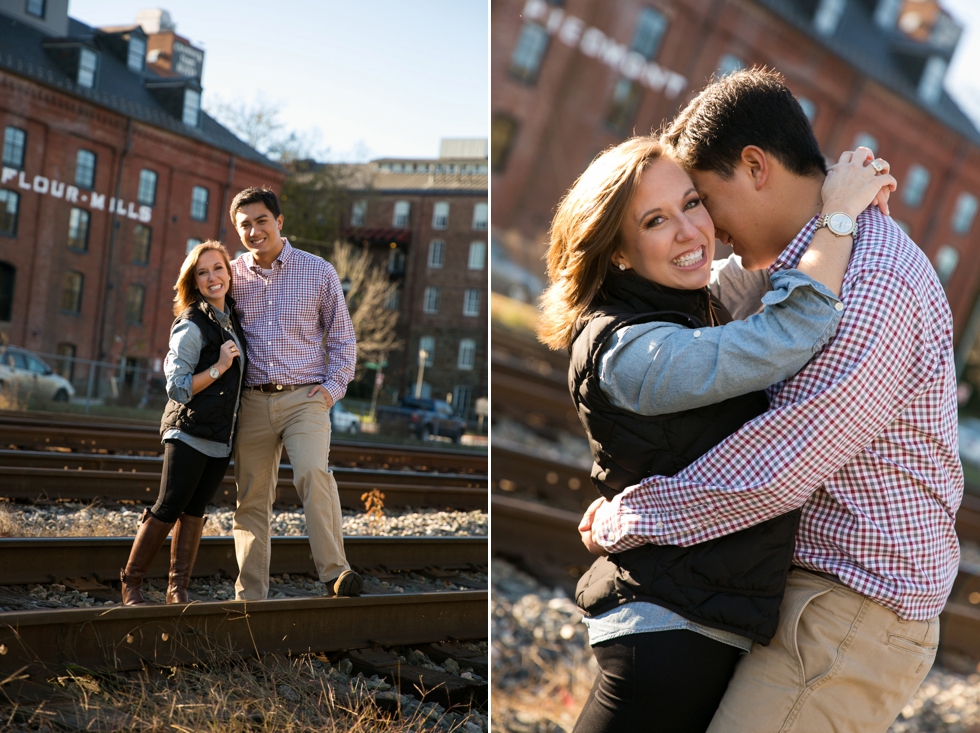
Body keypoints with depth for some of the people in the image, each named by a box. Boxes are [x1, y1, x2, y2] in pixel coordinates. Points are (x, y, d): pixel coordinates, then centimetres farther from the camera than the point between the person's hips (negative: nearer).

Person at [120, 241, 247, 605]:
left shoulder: (231, 318, 11)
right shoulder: (190, 327, -13)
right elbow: (177, 389, -14)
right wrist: (219, 367, -20)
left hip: (221, 439, 7)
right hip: (189, 434, -7)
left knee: (194, 510, 8)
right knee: (168, 509, -4)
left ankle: (178, 588, 13)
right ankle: (131, 584, 8)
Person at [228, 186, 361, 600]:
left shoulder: (319, 272, 4)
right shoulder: (232, 275, 8)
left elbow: (342, 338, 11)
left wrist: (334, 386, -1)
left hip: (305, 396, -2)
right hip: (252, 400, 3)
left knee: (312, 473, -26)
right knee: (251, 497, 3)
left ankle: (335, 573, -25)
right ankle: (249, 595, 11)